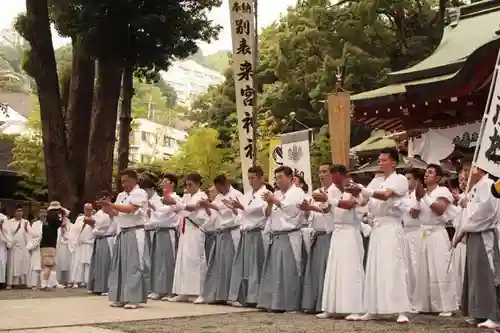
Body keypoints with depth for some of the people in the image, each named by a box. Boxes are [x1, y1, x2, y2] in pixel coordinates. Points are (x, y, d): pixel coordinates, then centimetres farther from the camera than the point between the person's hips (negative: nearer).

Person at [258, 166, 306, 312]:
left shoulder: (298, 192, 1)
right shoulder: (277, 195, 21)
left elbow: (292, 210, -14)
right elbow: (268, 215, 18)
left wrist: (275, 201, -9)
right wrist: (269, 204, 1)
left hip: (289, 237, -7)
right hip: (276, 237, 7)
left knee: (289, 272, -8)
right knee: (274, 272, 5)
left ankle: (291, 305, -4)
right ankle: (274, 303, 10)